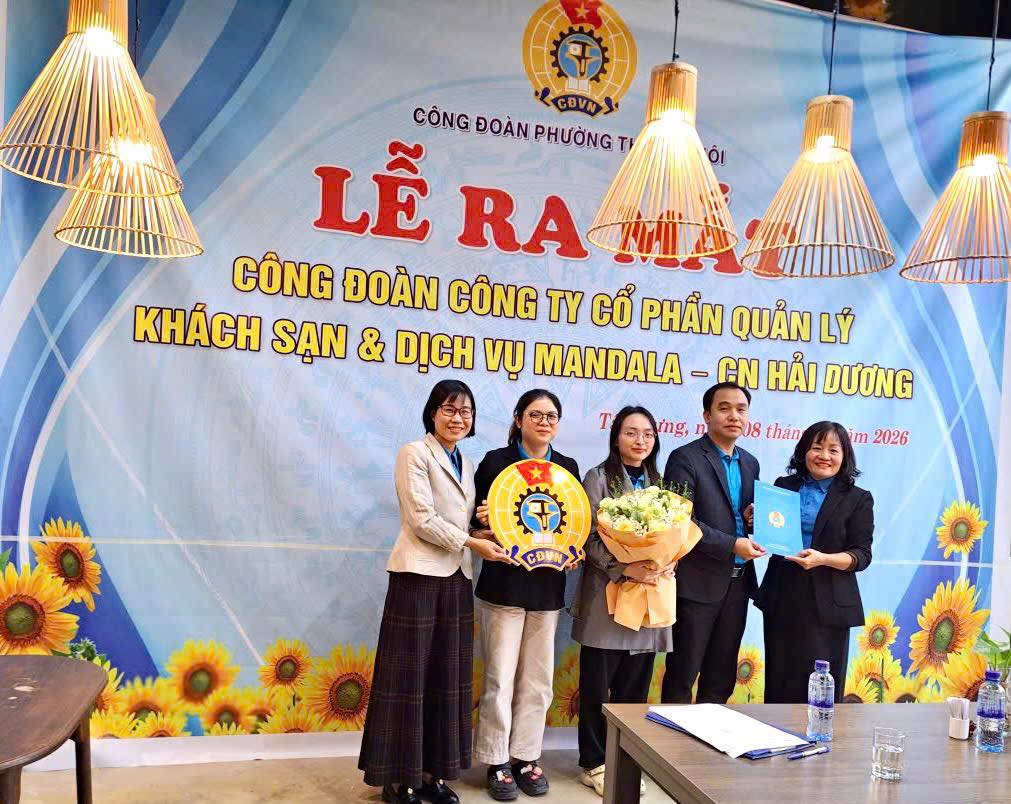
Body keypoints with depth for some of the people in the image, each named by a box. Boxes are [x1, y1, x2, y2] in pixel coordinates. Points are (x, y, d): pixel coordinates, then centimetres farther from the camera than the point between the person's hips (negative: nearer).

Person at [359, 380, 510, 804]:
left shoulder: (466, 464, 16)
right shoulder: (414, 453, -6)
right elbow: (422, 520, -14)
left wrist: (486, 532, -3)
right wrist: (474, 543, -12)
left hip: (456, 578, 7)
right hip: (418, 575, -7)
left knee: (447, 677, 9)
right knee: (409, 676, 0)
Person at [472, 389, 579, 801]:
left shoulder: (568, 467, 9)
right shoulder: (496, 461, -2)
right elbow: (478, 517, 0)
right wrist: (484, 523, -22)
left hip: (547, 584, 4)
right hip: (504, 581, -4)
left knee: (538, 678, 10)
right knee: (500, 676, 1)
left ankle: (526, 756, 23)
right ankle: (497, 762, 14)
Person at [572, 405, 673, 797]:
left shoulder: (659, 483, 13)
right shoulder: (599, 478, -3)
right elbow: (589, 539, -10)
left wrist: (667, 565, -9)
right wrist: (627, 569, -21)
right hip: (607, 595, -4)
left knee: (634, 688, 9)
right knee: (597, 687, 2)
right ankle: (594, 764, 15)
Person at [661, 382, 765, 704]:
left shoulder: (750, 464, 13)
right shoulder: (685, 458, -8)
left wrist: (753, 519, -2)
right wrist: (732, 545, -18)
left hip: (737, 583, 7)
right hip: (699, 581, -6)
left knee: (721, 679, 13)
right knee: (682, 676, 3)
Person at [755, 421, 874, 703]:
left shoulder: (858, 499, 2)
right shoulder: (783, 486, 9)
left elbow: (861, 555, -4)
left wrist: (823, 559, -21)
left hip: (827, 604, -2)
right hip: (782, 601, 3)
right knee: (779, 683, 8)